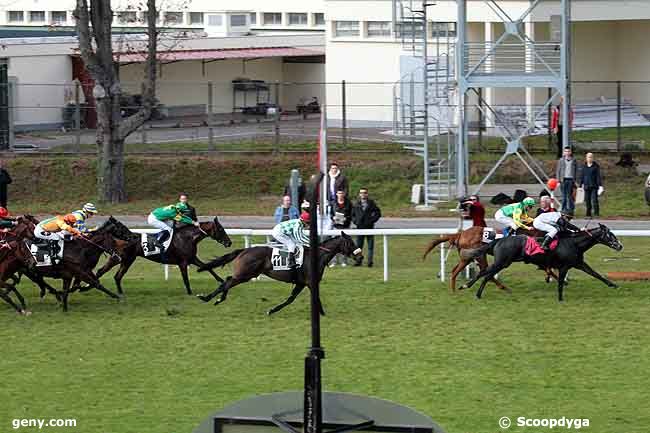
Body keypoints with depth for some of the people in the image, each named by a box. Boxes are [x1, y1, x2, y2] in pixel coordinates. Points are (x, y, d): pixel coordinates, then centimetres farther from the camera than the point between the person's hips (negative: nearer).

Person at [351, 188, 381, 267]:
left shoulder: (372, 203, 1)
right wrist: (355, 221, 0)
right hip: (360, 227, 2)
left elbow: (378, 213, 4)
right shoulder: (356, 205, 7)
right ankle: (358, 260, 11)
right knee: (358, 245, 4)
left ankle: (370, 261, 4)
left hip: (369, 227, -2)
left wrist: (372, 220, -6)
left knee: (370, 245, 0)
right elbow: (352, 214, 17)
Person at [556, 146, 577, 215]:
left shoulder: (573, 160, 9)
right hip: (563, 179, 0)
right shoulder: (561, 160, 7)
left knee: (570, 195, 0)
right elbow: (558, 170, 8)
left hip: (571, 179, 0)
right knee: (564, 195, -3)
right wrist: (558, 180, -1)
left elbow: (576, 170, 11)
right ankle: (564, 209, 0)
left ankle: (570, 209, 5)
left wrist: (575, 180, 3)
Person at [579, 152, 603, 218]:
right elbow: (581, 177, 13)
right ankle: (588, 214, 11)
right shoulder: (584, 167, 10)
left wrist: (600, 185, -8)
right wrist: (580, 185, 8)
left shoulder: (596, 166, 2)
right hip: (586, 187, 3)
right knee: (587, 201, 3)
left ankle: (596, 214, -7)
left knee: (594, 200, -11)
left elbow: (598, 176, -1)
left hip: (594, 187, -3)